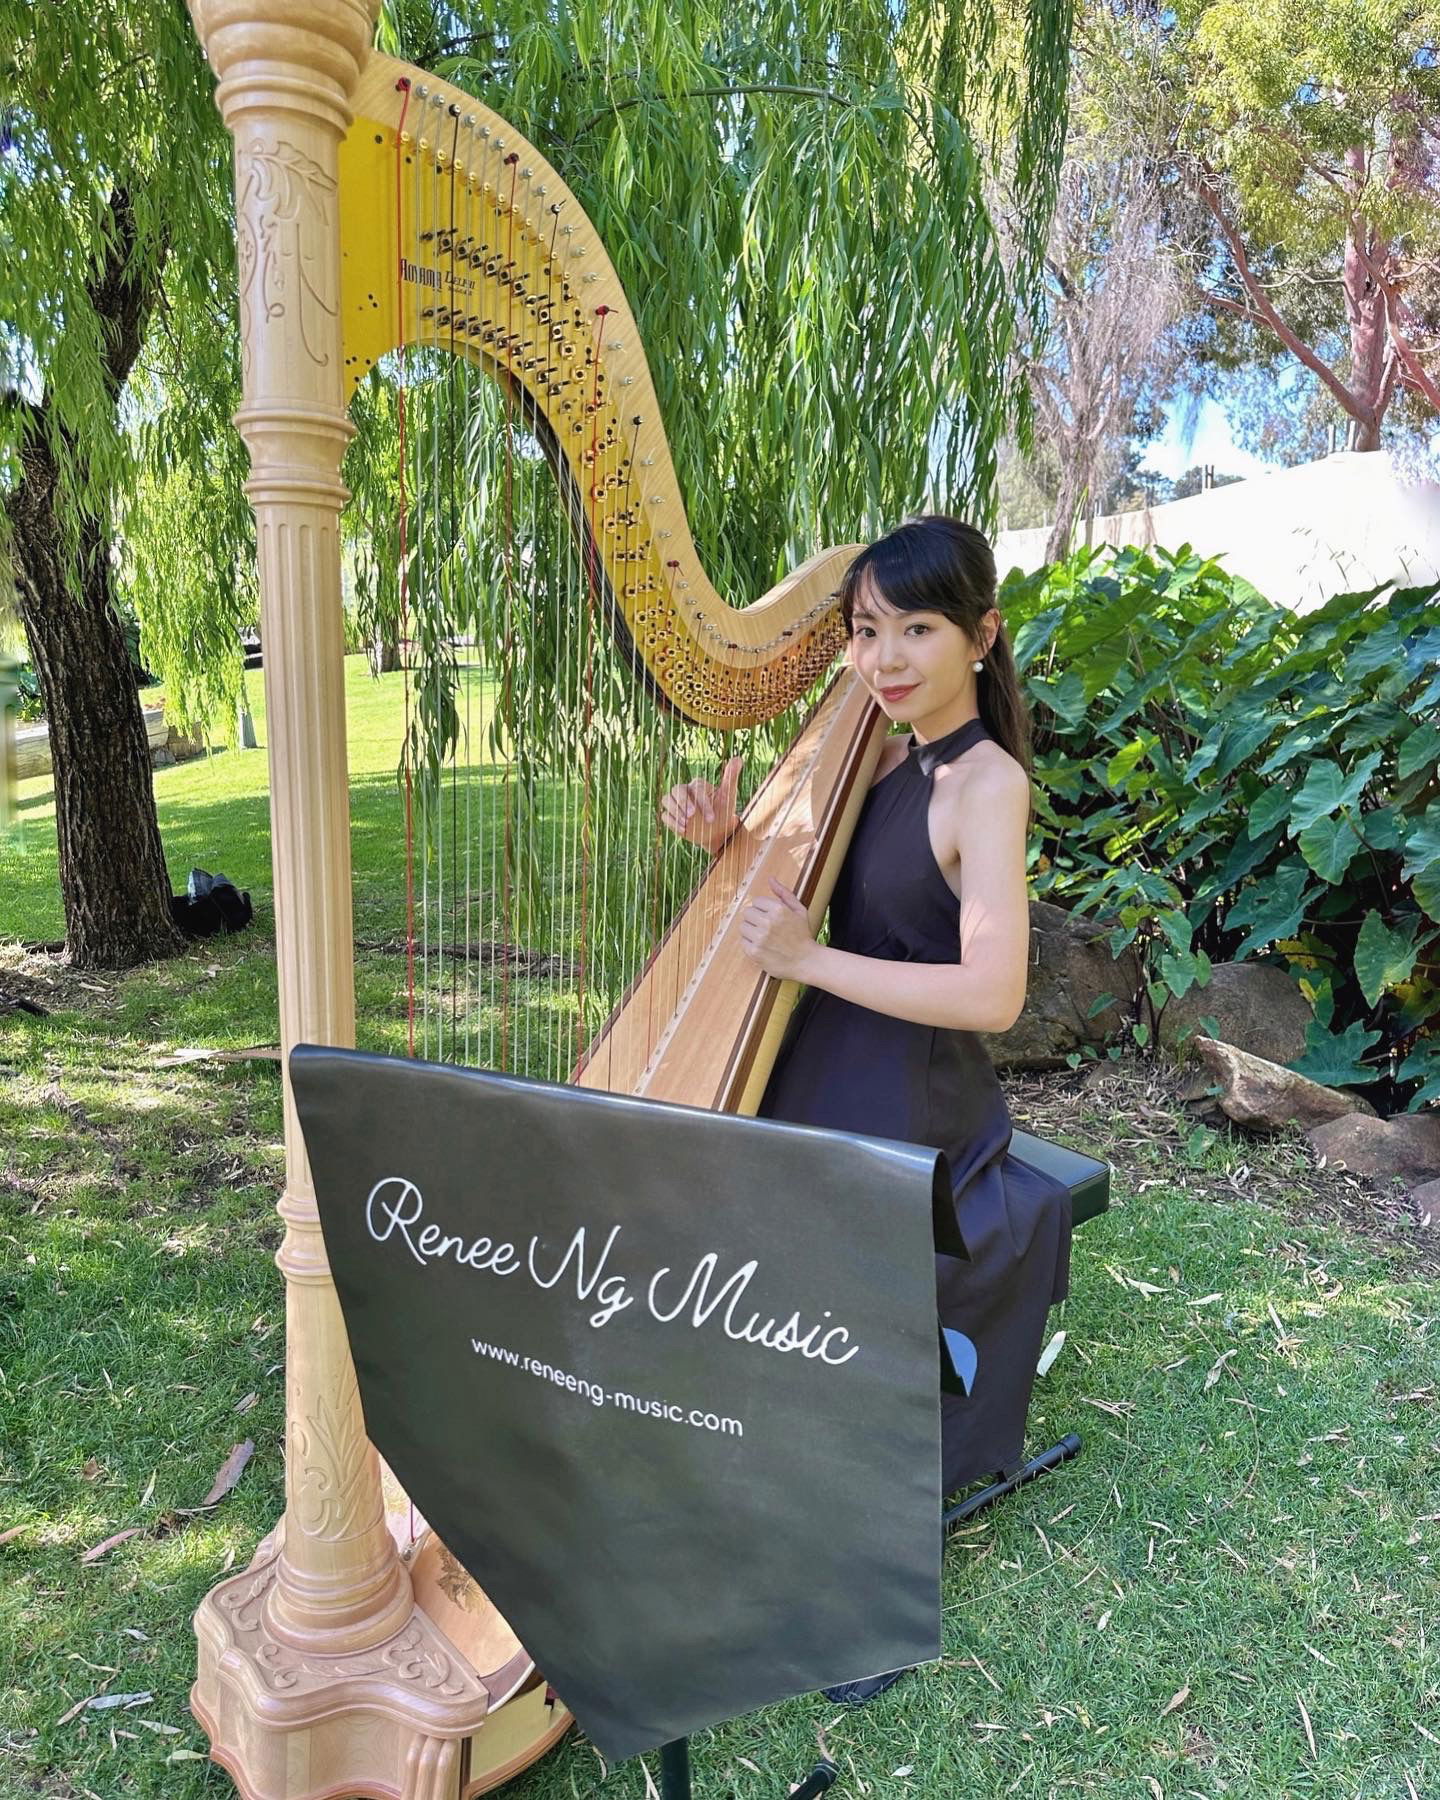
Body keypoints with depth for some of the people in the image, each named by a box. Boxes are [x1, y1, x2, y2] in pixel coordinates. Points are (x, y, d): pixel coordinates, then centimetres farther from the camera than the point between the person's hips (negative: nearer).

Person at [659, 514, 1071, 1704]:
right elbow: (805, 893, 13)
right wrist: (729, 839, -6)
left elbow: (992, 995, -24)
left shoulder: (988, 781, -15)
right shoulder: (879, 755, 8)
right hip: (818, 1092, 7)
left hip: (910, 1123, -7)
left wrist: (812, 960, -23)